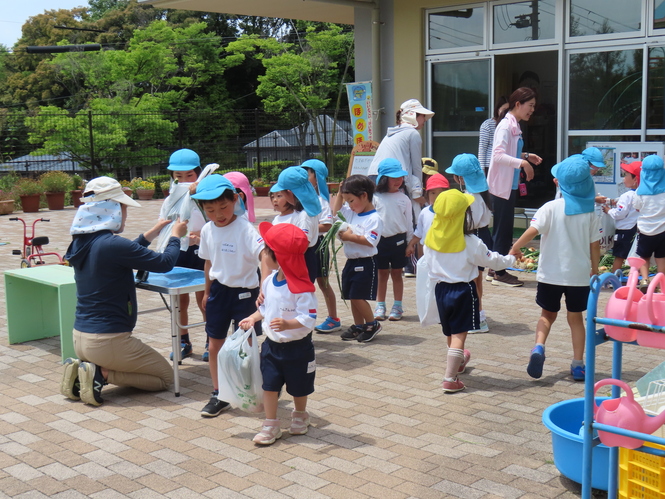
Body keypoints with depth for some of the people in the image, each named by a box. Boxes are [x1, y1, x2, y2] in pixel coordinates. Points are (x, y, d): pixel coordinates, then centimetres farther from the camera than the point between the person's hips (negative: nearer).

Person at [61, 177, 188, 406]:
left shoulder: (81, 243, 4)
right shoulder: (112, 245, -22)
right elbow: (165, 263, -14)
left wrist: (154, 232, 25)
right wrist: (175, 235, 5)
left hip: (80, 338, 8)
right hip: (108, 340, -8)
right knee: (165, 376, 12)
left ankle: (81, 369, 8)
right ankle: (101, 374, -6)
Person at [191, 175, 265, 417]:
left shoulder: (245, 229, -20)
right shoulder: (207, 231, 0)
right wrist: (207, 291, 20)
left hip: (244, 292, -5)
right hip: (218, 290, 6)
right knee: (214, 346, 10)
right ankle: (218, 395, 24)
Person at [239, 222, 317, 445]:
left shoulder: (301, 288, -23)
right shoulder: (269, 281, 0)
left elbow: (309, 318, -27)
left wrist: (288, 324, -41)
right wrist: (252, 318, 3)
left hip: (297, 346, -5)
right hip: (272, 344, 5)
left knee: (298, 387, 14)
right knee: (269, 384, 3)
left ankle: (300, 416, 40)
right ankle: (270, 426, 15)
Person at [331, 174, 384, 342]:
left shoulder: (374, 218, -16)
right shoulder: (351, 213, 10)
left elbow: (370, 241, -24)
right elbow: (335, 211, 24)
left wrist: (351, 237, -22)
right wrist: (340, 193, 12)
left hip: (365, 263, -9)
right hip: (351, 261, 9)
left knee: (357, 296, -8)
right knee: (351, 296, 12)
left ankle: (372, 324, 8)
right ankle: (358, 326, 23)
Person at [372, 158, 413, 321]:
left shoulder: (404, 199, 2)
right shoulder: (376, 198, -3)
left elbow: (409, 221, 7)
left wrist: (410, 242, 6)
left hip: (398, 239, 1)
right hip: (380, 240, -1)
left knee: (396, 273, 8)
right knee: (382, 273, 9)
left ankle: (397, 306, 16)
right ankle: (380, 306, 18)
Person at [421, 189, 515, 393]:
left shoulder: (431, 238, -6)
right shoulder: (470, 242, -17)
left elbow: (428, 264, 4)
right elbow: (490, 260, -4)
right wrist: (510, 260, 14)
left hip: (441, 289, 5)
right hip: (463, 290, -5)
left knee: (450, 332, 22)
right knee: (459, 335, -2)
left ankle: (458, 362, 47)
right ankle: (450, 379, -6)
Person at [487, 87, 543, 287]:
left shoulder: (515, 126, 12)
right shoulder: (506, 126, -16)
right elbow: (498, 155, -27)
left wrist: (526, 156, 8)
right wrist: (522, 163, -32)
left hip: (510, 186, 10)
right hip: (501, 186, -10)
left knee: (503, 228, 14)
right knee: (503, 229, -3)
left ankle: (495, 270, 23)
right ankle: (499, 273, 5)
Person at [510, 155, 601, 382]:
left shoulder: (551, 208, -11)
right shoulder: (590, 212, -3)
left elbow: (533, 230, -21)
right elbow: (595, 244, 1)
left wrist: (515, 248, -6)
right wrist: (595, 270, 14)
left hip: (551, 273, -1)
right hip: (579, 274, 2)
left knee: (548, 314, 16)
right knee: (576, 317, 15)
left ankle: (538, 347, -9)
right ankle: (578, 364, 16)